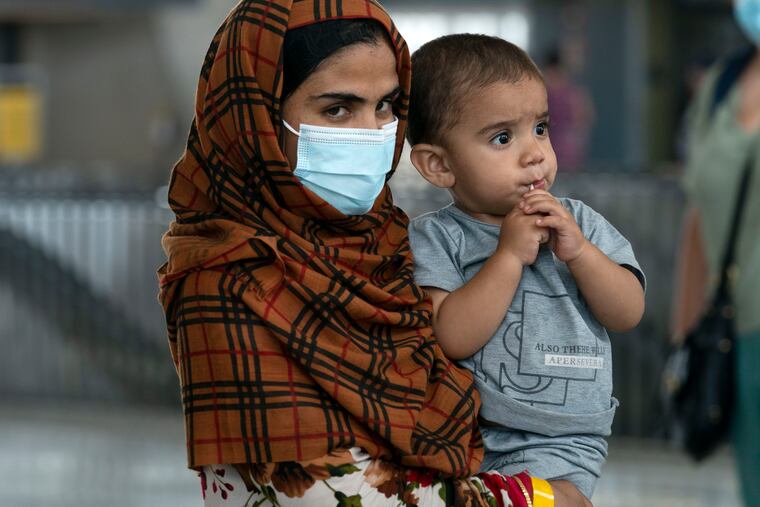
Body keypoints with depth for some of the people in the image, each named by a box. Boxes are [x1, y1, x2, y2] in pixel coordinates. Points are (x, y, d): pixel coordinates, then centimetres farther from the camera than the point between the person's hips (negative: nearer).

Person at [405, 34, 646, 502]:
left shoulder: (579, 221, 8)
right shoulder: (435, 237, -2)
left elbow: (629, 314, 3)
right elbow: (451, 339, -14)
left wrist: (578, 251, -11)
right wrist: (510, 254, -17)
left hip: (556, 443, 1)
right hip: (455, 432, 0)